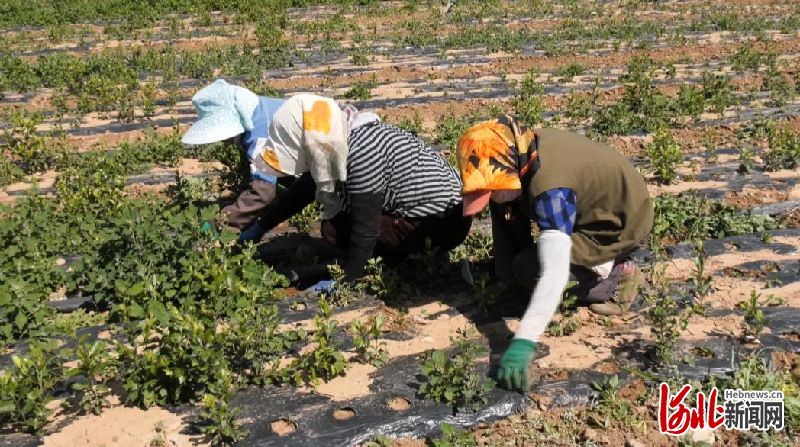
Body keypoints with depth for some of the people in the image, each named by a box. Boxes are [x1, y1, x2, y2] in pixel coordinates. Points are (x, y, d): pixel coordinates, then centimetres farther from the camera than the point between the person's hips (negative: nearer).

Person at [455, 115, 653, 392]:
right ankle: (510, 279, 10)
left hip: (623, 224, -8)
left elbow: (554, 273, -46)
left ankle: (615, 276, -5)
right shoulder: (518, 152, -15)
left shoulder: (550, 188, -39)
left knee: (528, 268, -21)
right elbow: (500, 198, 7)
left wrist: (522, 343, -50)